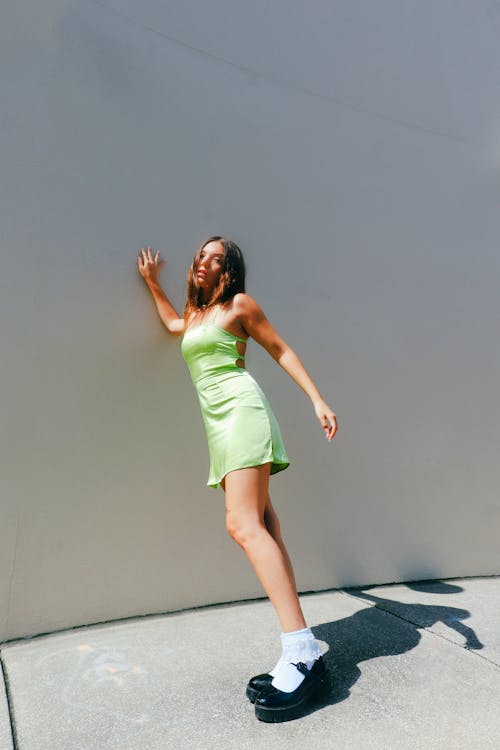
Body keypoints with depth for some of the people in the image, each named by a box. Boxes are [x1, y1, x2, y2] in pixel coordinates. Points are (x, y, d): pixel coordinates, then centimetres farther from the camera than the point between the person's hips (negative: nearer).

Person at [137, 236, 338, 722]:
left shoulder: (239, 304, 7)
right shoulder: (195, 316, 27)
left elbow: (281, 350, 5)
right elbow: (172, 324, 50)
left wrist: (318, 400, -4)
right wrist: (152, 281, 49)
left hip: (240, 407, -7)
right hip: (218, 424, 7)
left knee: (244, 526, -22)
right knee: (262, 526, -1)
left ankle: (301, 651, -21)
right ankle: (303, 656, 0)